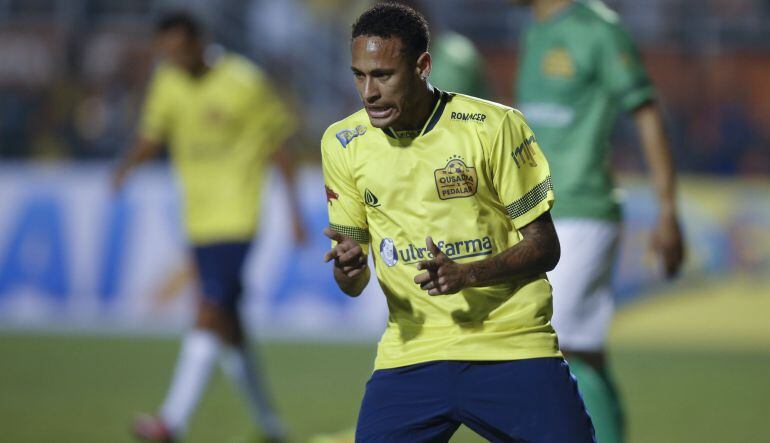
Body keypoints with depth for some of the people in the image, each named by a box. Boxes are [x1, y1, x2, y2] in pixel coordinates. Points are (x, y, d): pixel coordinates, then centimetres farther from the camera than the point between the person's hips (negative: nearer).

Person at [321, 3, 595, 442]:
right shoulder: (342, 143, 3)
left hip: (513, 345, -2)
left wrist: (466, 275, -20)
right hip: (411, 352, 2)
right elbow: (354, 284, 10)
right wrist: (349, 268, -14)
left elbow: (544, 248, -3)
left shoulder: (494, 126, -7)